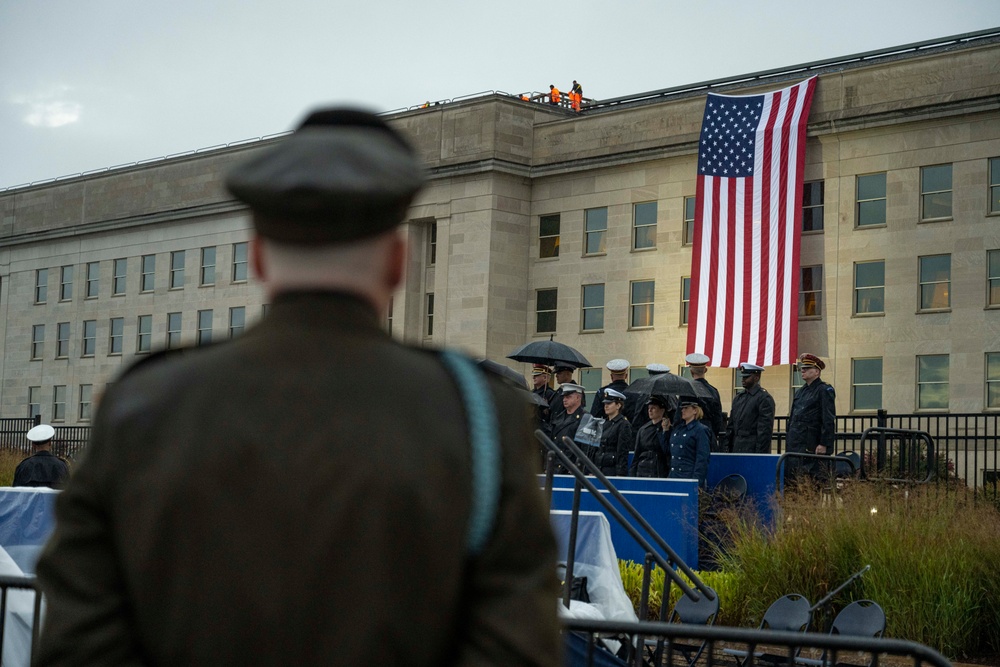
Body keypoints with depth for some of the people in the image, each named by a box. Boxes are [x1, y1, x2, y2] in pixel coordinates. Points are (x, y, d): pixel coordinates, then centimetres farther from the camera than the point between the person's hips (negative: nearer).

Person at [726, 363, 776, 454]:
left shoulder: (765, 398, -6)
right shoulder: (738, 398, 16)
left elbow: (765, 430, -12)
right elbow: (730, 426, 18)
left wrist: (760, 453, -16)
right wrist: (727, 449, 12)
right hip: (736, 450, 7)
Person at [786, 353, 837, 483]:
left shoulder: (825, 391, -6)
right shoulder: (800, 392, 19)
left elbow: (829, 421, -13)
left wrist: (824, 444, -18)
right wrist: (789, 438, 19)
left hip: (812, 447, -8)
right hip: (795, 445, 8)